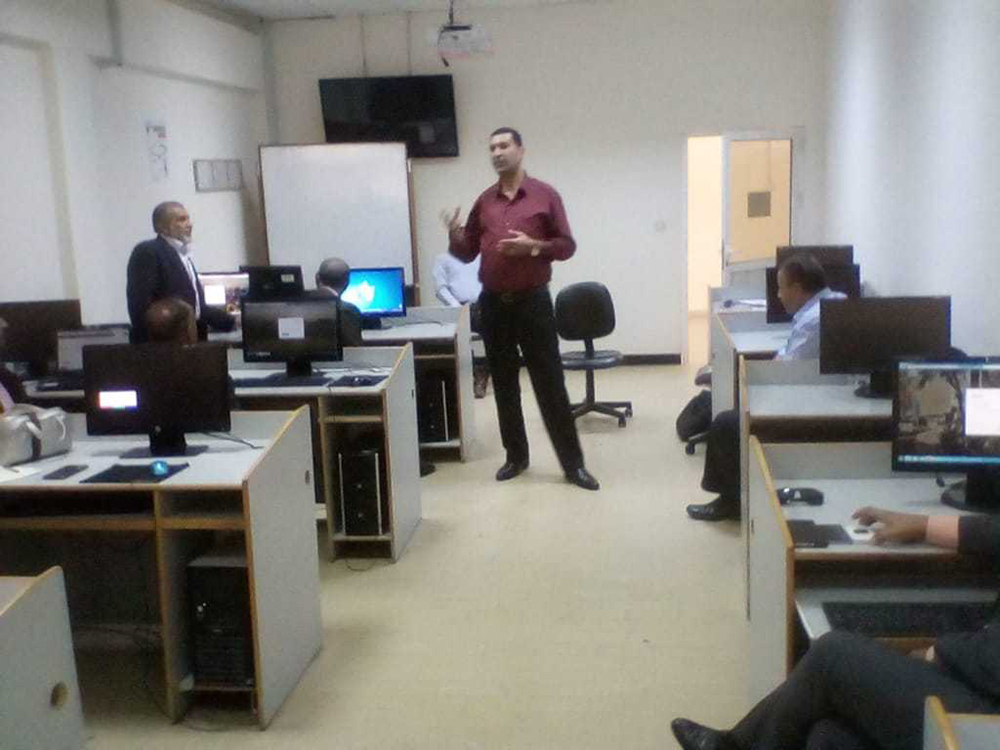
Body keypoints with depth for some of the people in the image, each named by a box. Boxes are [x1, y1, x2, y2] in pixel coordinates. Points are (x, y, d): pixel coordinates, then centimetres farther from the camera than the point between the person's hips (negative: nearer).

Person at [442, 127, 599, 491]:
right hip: (492, 304, 4)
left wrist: (532, 246, -19)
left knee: (550, 385, -2)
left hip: (533, 302, -4)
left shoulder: (545, 194, -2)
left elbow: (567, 245, -2)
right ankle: (516, 456, 22)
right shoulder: (484, 201, 8)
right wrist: (454, 235, -10)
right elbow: (467, 253, 12)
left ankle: (573, 464, 3)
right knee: (504, 385, 10)